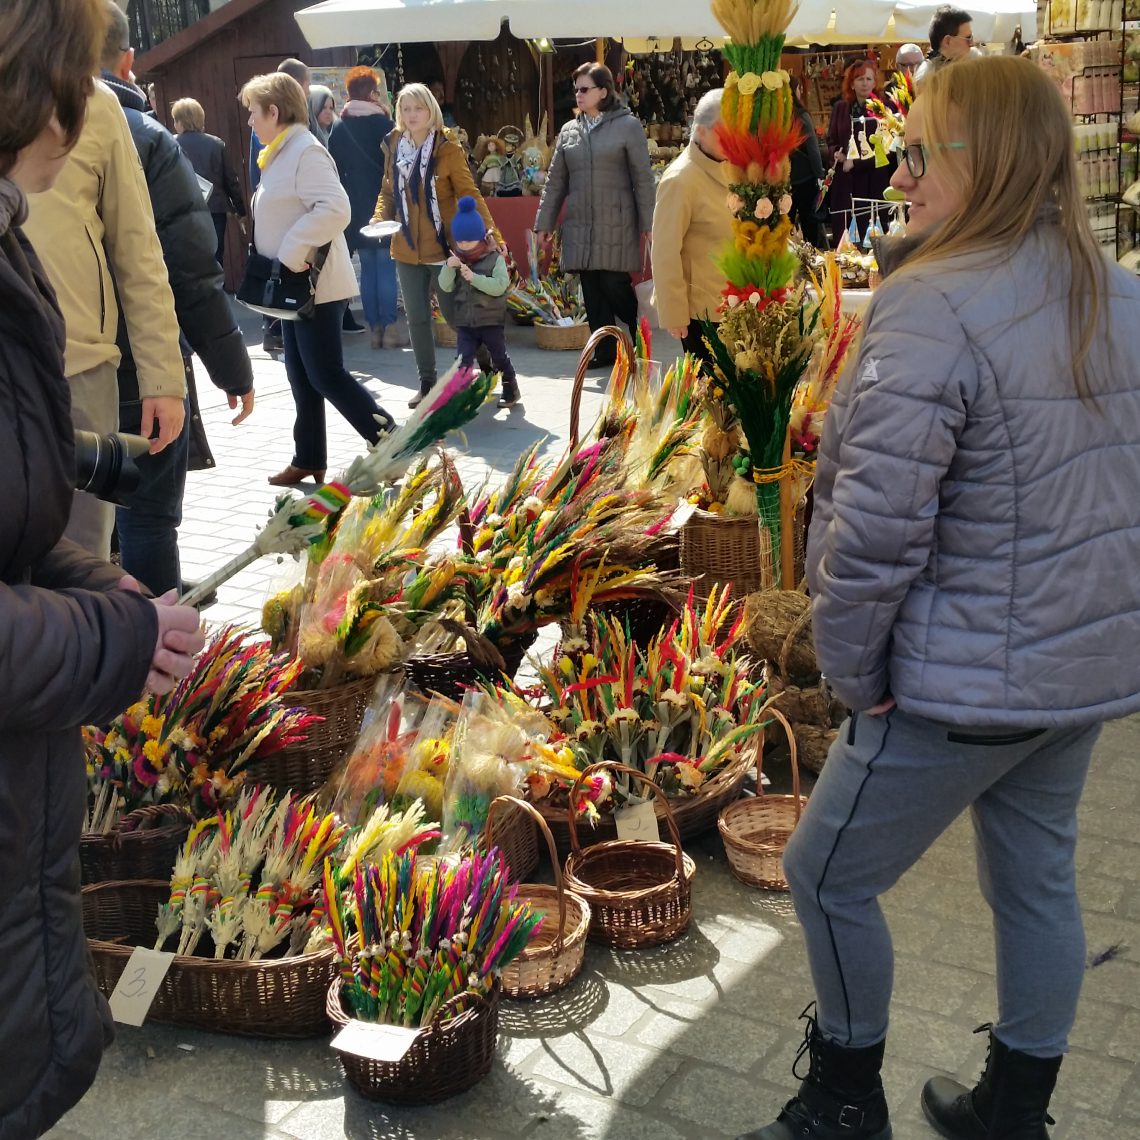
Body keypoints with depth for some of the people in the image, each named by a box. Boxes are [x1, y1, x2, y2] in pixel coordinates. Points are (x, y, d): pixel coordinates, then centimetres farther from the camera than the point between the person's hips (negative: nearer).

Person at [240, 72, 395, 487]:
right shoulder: (281, 153, 14)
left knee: (325, 375, -7)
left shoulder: (306, 152, -16)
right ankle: (308, 460, 20)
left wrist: (293, 254, -26)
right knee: (301, 374, 13)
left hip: (316, 285, -10)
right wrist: (284, 262, 12)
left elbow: (335, 209, -29)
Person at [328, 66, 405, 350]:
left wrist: (346, 200, 12)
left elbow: (336, 170, 7)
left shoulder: (339, 129, 6)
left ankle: (374, 328, 9)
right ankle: (389, 327, -5)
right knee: (386, 267, -3)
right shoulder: (383, 124, -7)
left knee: (368, 268, 9)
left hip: (357, 208, 4)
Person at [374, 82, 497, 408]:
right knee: (417, 319, 9)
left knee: (454, 313, 2)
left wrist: (490, 231, -20)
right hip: (407, 250, 4)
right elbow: (388, 192, 14)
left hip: (443, 247, -4)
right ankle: (427, 382, 20)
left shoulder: (448, 150, -7)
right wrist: (379, 218, -6)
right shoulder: (394, 148, 5)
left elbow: (469, 194, -8)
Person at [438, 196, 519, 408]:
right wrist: (449, 268, -22)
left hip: (491, 321, -3)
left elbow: (499, 286, -22)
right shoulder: (456, 261, 2)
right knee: (463, 359, -6)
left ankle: (510, 389, 31)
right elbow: (446, 287, -4)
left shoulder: (495, 259, -10)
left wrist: (474, 277, -30)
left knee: (499, 358, 12)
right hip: (465, 322, 3)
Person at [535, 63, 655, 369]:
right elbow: (555, 180, 15)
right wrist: (545, 221, 12)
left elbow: (643, 178, -3)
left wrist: (647, 223, -7)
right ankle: (605, 352, 12)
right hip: (579, 226, 5)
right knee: (592, 290, 4)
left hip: (615, 225, -5)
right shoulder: (569, 130, 12)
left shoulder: (627, 125, -1)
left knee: (615, 285, -9)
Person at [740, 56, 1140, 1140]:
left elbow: (875, 526, -26)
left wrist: (851, 664, -11)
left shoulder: (934, 308, -22)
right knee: (1036, 879, 21)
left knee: (827, 875, 12)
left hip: (968, 679, -8)